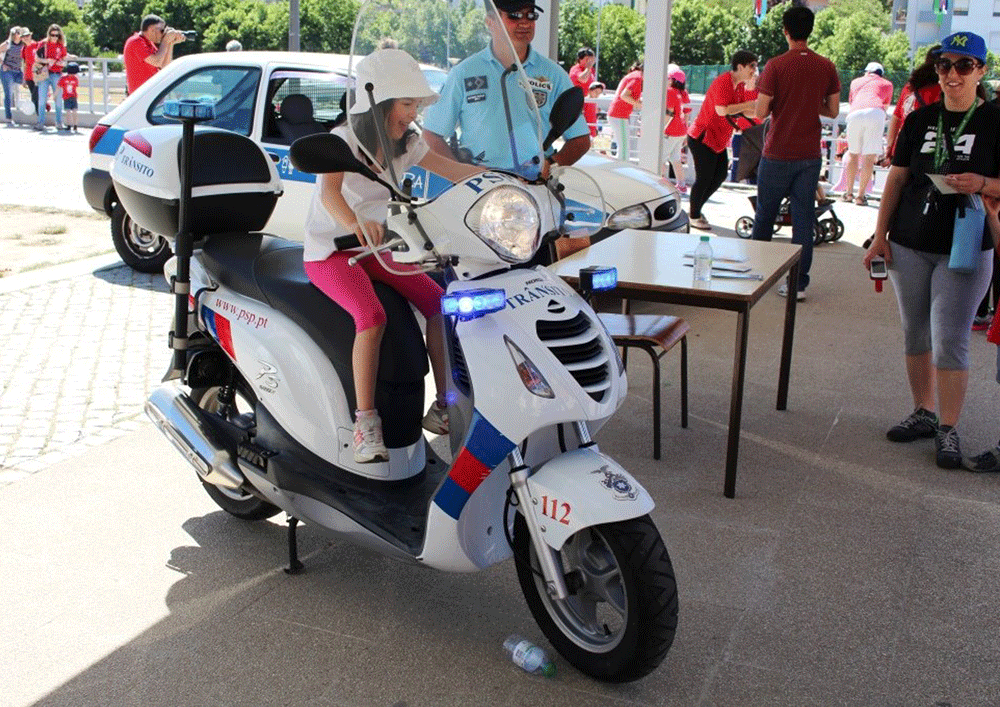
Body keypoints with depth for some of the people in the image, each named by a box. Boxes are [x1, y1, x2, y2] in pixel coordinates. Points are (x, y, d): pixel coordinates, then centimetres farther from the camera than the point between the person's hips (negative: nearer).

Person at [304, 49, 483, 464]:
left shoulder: (405, 145, 4)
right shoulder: (344, 139, -16)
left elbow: (454, 170, 5)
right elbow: (329, 191, -34)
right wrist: (353, 223, -56)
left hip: (376, 245, 7)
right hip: (329, 250, -6)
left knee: (439, 304, -14)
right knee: (372, 317, -33)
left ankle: (443, 407, -4)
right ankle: (365, 422, -24)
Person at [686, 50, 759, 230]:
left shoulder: (741, 85, 9)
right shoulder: (723, 81, -20)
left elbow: (748, 112, 3)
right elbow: (722, 110, -32)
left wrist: (751, 88, -9)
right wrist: (748, 104, -25)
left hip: (718, 139, 10)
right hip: (702, 137, -10)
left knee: (720, 175, 11)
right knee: (704, 178, -4)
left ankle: (695, 209, 25)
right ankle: (694, 216, 10)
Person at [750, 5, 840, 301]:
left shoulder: (775, 66, -10)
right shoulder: (827, 67, 0)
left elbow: (760, 112, -12)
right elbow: (833, 111, 6)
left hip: (777, 154, -2)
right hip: (810, 155, 2)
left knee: (765, 214, 13)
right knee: (803, 218, 5)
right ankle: (798, 283, 4)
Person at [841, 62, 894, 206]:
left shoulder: (856, 82, 33)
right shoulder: (887, 84, 28)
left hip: (854, 114, 2)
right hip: (875, 112, -2)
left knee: (853, 153, 17)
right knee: (870, 156, -1)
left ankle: (849, 193, 17)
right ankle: (860, 196, -5)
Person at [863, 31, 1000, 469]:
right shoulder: (920, 120, 9)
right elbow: (897, 179, 10)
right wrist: (880, 235, 4)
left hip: (965, 251, -4)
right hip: (909, 246, 4)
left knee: (949, 341, -5)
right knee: (915, 335, 11)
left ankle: (948, 430, 5)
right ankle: (923, 413, 26)